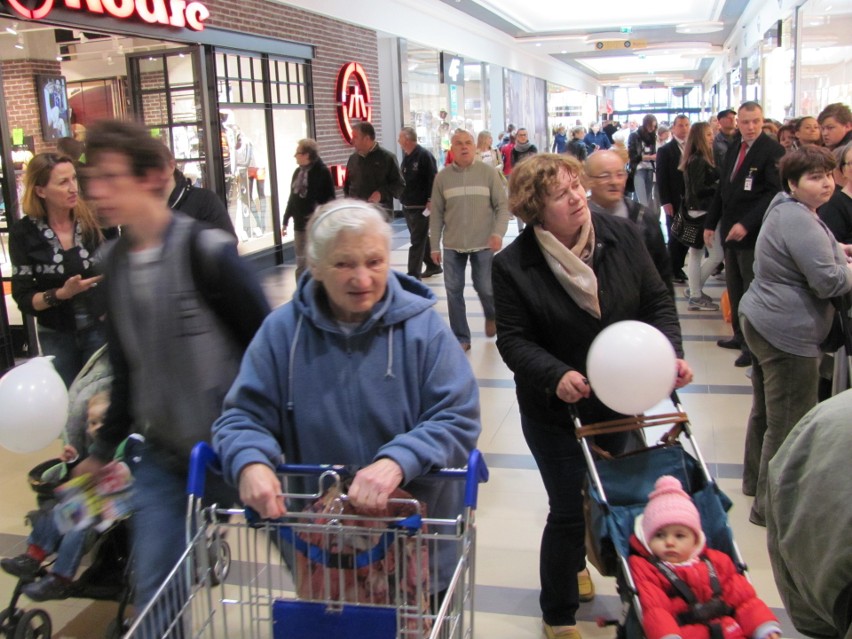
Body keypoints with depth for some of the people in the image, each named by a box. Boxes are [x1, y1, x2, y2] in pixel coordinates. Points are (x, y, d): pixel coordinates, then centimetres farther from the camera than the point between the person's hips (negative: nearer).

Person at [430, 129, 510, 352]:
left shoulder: (489, 172, -2)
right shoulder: (442, 177, 1)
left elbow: (502, 206, -3)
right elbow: (436, 214, 4)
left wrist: (498, 232, -17)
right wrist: (434, 246, 3)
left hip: (483, 244, -2)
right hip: (452, 245, 2)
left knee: (485, 288, 2)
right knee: (454, 291, 3)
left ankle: (491, 315, 37)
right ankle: (461, 338, 16)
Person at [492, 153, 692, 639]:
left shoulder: (622, 236, -8)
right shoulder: (514, 265, -17)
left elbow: (657, 300, -1)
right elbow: (513, 339, -15)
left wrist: (670, 352, -18)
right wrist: (556, 375, -31)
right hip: (555, 410, -4)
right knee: (569, 511, 2)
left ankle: (578, 563, 54)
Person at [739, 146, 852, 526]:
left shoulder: (785, 211, 12)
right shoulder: (800, 221, -20)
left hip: (762, 320, 11)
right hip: (787, 333, -11)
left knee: (766, 410, 23)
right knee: (789, 424, -1)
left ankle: (755, 480, 39)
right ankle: (770, 505, 9)